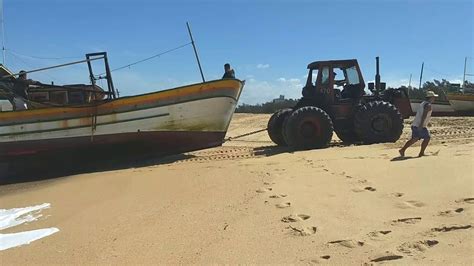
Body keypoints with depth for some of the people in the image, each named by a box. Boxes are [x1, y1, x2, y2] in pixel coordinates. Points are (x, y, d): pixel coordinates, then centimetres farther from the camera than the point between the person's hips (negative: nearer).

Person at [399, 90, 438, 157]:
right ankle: (421, 153, 4)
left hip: (415, 124, 9)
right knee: (427, 138, 3)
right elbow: (424, 115, -22)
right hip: (420, 126, -9)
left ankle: (402, 150, 4)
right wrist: (421, 125, -28)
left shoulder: (423, 103, 18)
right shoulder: (428, 105, -11)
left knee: (414, 139, 10)